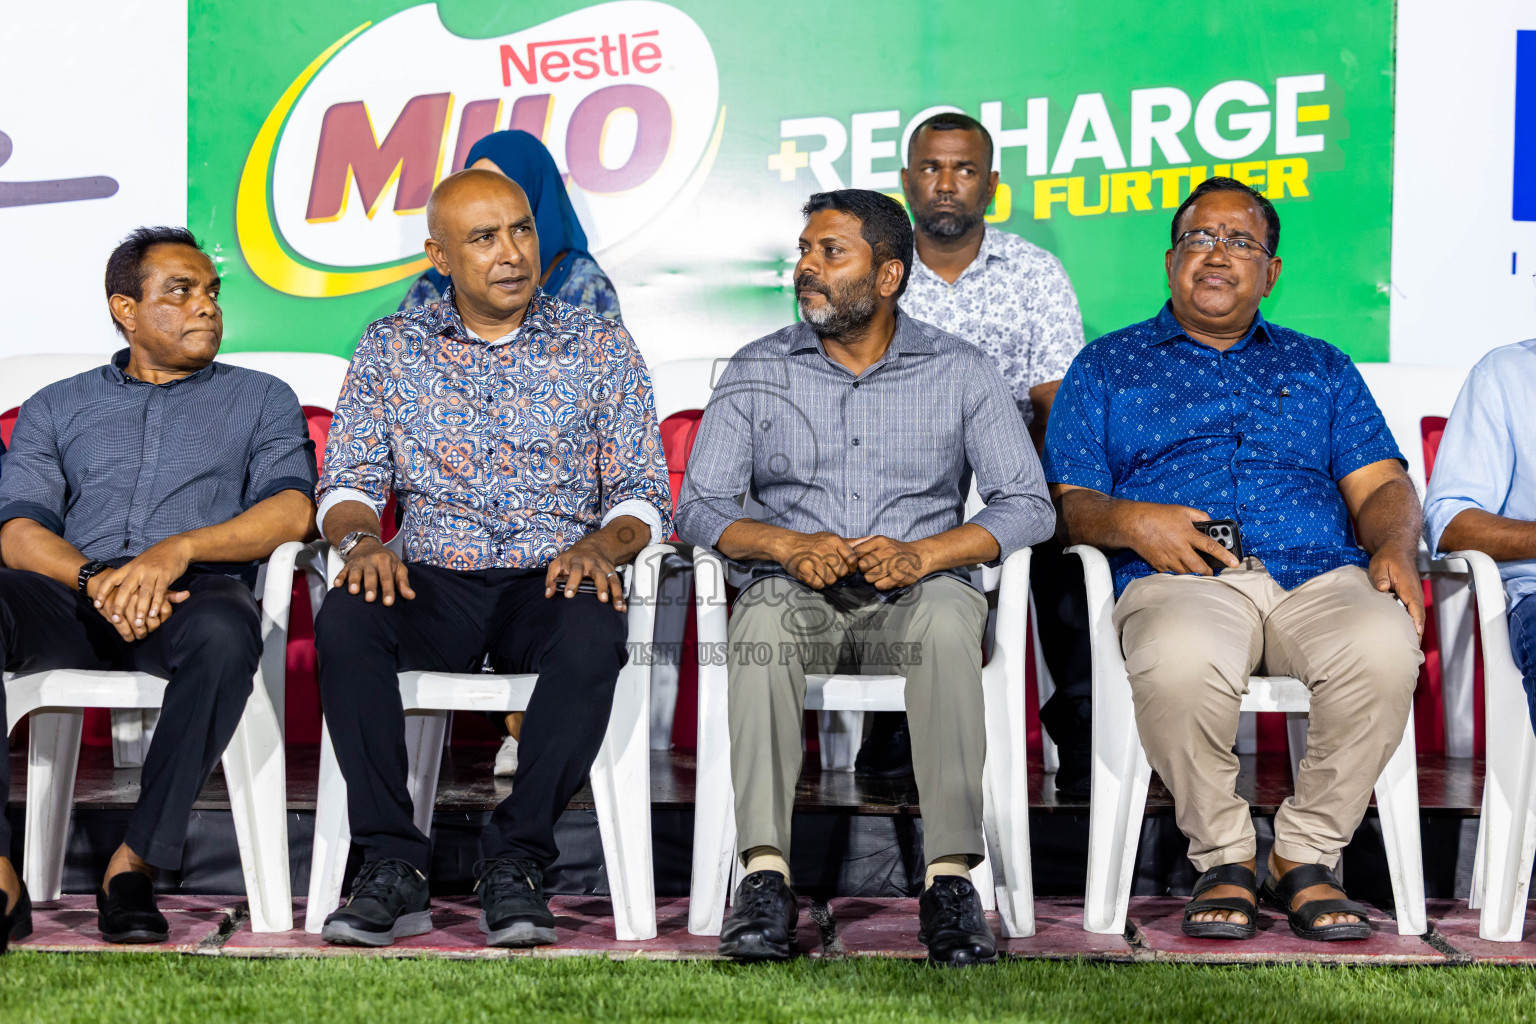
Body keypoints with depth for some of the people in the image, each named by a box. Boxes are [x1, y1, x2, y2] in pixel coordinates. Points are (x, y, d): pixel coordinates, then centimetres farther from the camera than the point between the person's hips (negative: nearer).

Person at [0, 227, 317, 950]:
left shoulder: (260, 399, 20)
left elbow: (293, 509, 2)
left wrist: (179, 548, -15)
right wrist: (99, 581, -13)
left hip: (194, 593, -1)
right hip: (73, 597, 2)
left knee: (226, 631, -39)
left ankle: (134, 863, -28)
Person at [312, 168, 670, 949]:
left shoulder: (600, 348, 9)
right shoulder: (392, 347, 12)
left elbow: (642, 491, 5)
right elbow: (348, 480, 8)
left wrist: (599, 546, -17)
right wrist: (361, 539, -15)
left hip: (551, 585, -1)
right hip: (431, 583, 1)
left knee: (593, 633, -36)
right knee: (345, 620, -32)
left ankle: (514, 860, -25)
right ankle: (392, 864, -26)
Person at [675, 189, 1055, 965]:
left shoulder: (958, 372, 8)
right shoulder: (757, 372, 11)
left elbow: (1029, 505, 0)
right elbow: (699, 507, 4)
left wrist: (923, 553, -17)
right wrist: (790, 545, -16)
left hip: (914, 589, -1)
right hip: (799, 589, 1)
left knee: (946, 617, -36)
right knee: (764, 614, -35)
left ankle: (950, 877, -38)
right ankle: (765, 873, -39)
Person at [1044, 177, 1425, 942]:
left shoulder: (1322, 368, 29)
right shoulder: (1107, 366, 23)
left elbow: (1381, 486, 18)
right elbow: (1068, 501, 12)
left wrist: (1396, 547, -4)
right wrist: (1129, 522, -10)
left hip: (1318, 573, 2)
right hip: (1181, 583, -2)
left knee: (1384, 645, -34)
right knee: (1179, 662, -39)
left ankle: (1306, 857, -15)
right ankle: (1223, 860, -15)